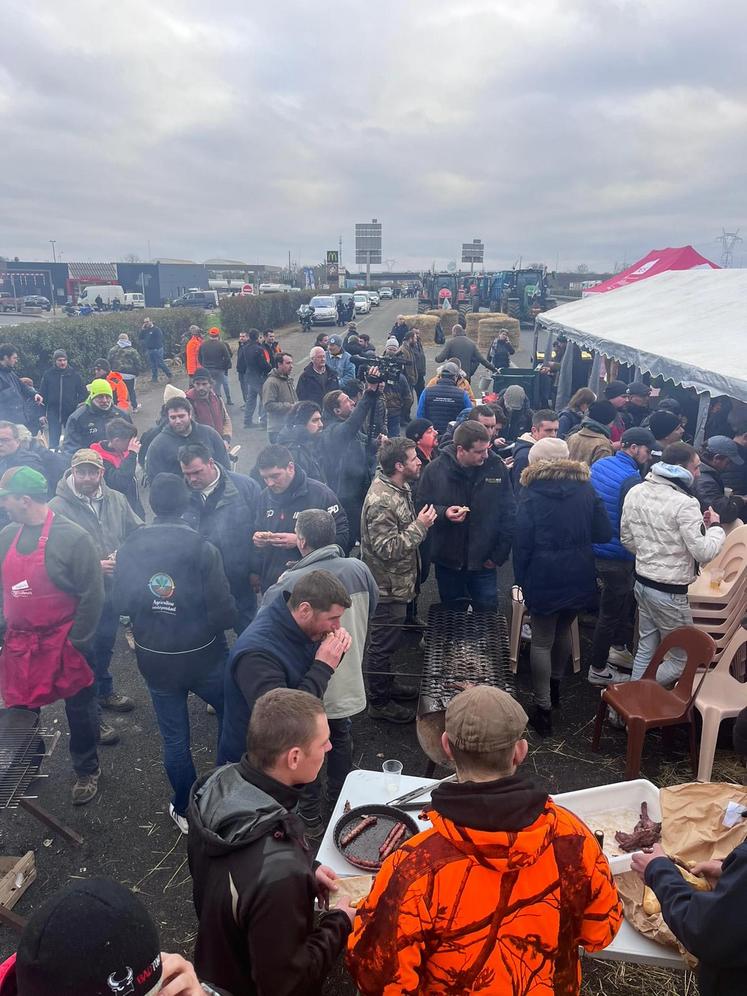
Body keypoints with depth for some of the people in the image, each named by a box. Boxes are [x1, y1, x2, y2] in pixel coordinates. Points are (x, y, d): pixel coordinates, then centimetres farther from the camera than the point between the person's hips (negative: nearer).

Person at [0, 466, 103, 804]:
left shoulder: (73, 537, -17)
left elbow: (92, 595, -16)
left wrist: (78, 643, -16)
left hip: (62, 645, -5)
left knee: (79, 710, 11)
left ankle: (87, 770, 32)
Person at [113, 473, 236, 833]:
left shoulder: (129, 548, -10)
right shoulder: (202, 548, -20)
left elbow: (120, 603, 0)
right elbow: (223, 613, -21)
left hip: (154, 660, 3)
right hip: (202, 657, -2)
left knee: (174, 738, 18)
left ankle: (186, 811, 34)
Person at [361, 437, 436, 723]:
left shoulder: (400, 487, 2)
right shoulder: (381, 501, -29)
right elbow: (388, 549, -30)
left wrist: (425, 520, 2)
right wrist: (420, 526, -26)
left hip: (397, 582, 10)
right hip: (388, 586, -10)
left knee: (386, 641, 25)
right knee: (382, 644, 7)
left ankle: (386, 684, 43)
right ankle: (379, 702, 23)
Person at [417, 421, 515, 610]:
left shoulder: (497, 467, -8)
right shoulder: (435, 470, -9)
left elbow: (508, 513, -1)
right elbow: (421, 507, -1)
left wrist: (499, 554, -3)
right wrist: (443, 513, -22)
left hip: (484, 562, 0)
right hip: (447, 560, 0)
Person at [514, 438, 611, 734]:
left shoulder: (532, 493, -8)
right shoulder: (585, 489, 0)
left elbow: (522, 541, -9)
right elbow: (603, 533, 1)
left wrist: (520, 579, 0)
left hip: (544, 578, -4)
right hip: (579, 577, 4)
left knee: (542, 641, 6)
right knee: (563, 631, 24)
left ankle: (543, 709, 9)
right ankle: (555, 685, 43)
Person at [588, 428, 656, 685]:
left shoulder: (599, 464, 3)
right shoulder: (631, 479, -23)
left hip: (596, 547, 9)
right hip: (616, 556, -9)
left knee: (626, 599, 25)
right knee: (611, 614, 5)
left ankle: (619, 649, 39)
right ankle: (598, 669, 19)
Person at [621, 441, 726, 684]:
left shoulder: (635, 493, 1)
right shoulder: (685, 504, -22)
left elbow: (627, 540, 10)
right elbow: (704, 553, -19)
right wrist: (714, 526, -2)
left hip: (642, 583, 8)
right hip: (671, 593, -8)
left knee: (646, 649, 21)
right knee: (682, 659, 9)